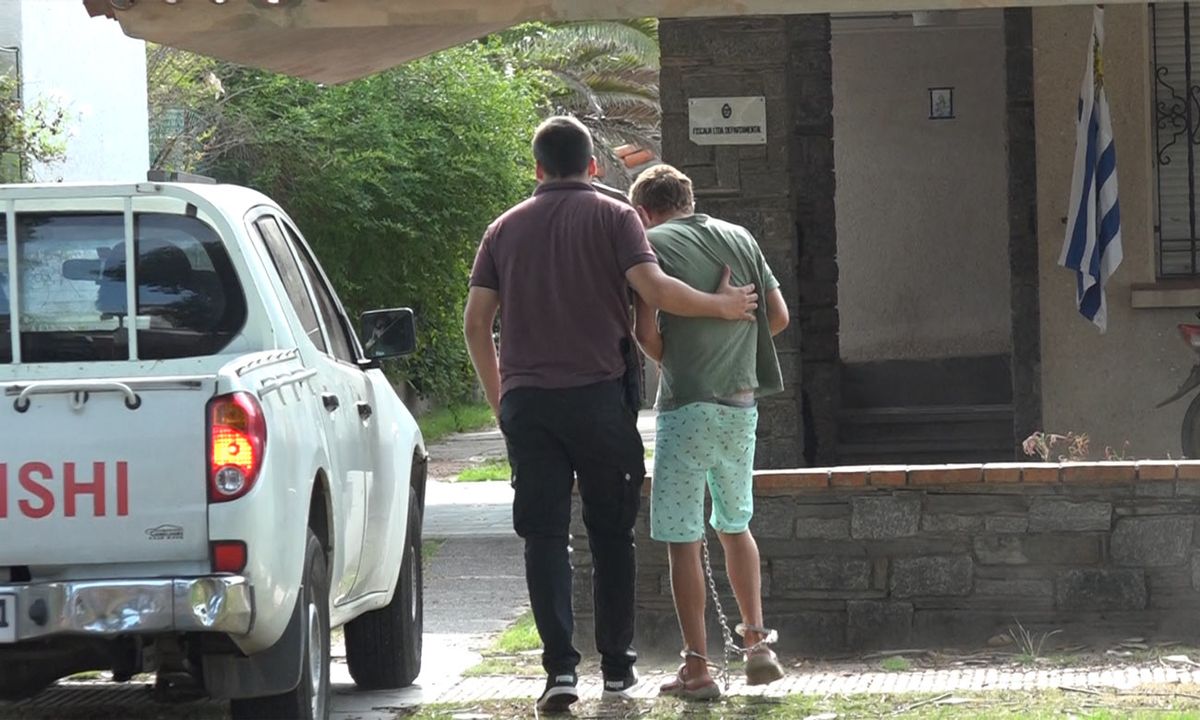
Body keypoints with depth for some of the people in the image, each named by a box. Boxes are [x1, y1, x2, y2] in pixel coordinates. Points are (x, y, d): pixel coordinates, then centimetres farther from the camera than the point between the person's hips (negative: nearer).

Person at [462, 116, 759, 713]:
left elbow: (475, 321, 9)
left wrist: (498, 396, 19)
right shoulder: (613, 217, 1)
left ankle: (560, 667, -12)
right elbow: (654, 288, -13)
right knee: (611, 533, 10)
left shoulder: (506, 229, 12)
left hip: (525, 400, 2)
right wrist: (722, 306, 1)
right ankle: (616, 665, 14)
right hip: (598, 395, -2)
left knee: (544, 535, 0)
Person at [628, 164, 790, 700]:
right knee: (734, 525, 22)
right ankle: (757, 642, 15)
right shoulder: (740, 239, 11)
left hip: (688, 404, -6)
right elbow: (778, 316, 13)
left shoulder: (652, 243, -5)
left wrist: (668, 361, 7)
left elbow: (645, 328, -13)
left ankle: (697, 669, -1)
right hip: (742, 401, 6)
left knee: (682, 538, 0)